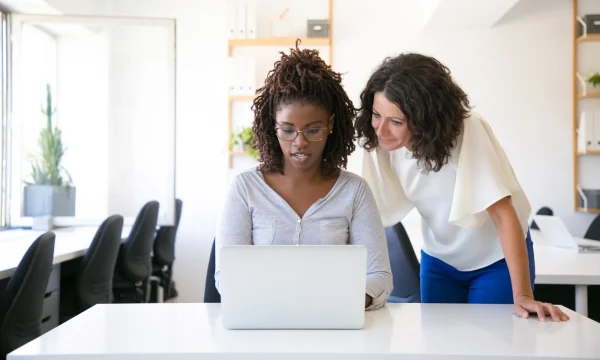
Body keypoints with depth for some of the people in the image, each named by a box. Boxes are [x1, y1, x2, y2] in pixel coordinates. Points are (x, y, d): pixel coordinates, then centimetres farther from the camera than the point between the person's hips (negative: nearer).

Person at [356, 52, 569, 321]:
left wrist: (523, 296, -36)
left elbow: (503, 214, -31)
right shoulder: (378, 142, -19)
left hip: (498, 259, -3)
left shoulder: (466, 131, -31)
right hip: (439, 261, 4)